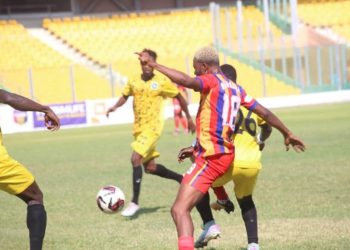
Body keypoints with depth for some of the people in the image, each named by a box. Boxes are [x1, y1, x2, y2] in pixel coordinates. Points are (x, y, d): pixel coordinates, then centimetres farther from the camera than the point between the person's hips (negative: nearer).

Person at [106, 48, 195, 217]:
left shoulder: (162, 82, -6)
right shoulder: (134, 82, 5)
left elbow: (179, 97, 4)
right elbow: (125, 96, 18)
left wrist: (189, 118, 10)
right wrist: (115, 107, -4)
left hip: (152, 127, -6)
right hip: (138, 128, 6)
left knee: (135, 159, -21)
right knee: (150, 168, 11)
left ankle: (134, 202, -15)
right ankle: (182, 179, 33)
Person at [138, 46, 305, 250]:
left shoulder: (212, 81, -10)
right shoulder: (236, 89, 13)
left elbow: (186, 81, -31)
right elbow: (265, 113, 19)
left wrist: (153, 64, -31)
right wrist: (288, 134, 31)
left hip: (211, 158, -10)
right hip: (227, 154, 10)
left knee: (179, 210, -18)